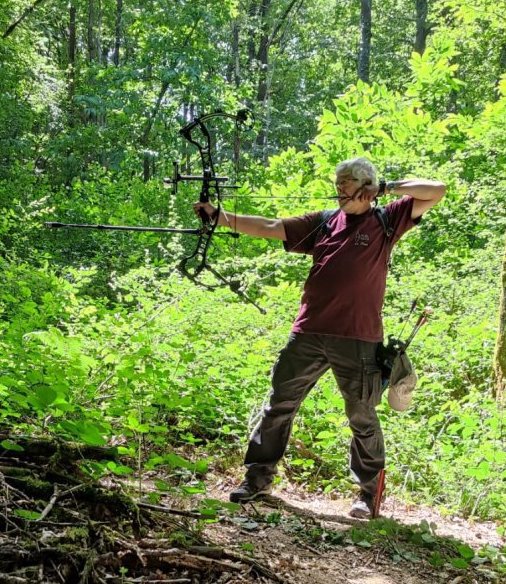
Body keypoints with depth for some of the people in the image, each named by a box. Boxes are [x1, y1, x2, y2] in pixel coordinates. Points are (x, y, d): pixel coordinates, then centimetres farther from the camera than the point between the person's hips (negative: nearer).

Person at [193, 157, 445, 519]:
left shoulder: (385, 222, 3)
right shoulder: (323, 223, 11)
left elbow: (436, 191, -1)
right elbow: (269, 228, 6)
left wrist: (389, 187, -2)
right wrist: (220, 217, -1)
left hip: (358, 340, -3)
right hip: (309, 335, 4)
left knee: (362, 417, 8)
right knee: (280, 405, 8)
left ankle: (369, 491, 23)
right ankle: (259, 477, 21)